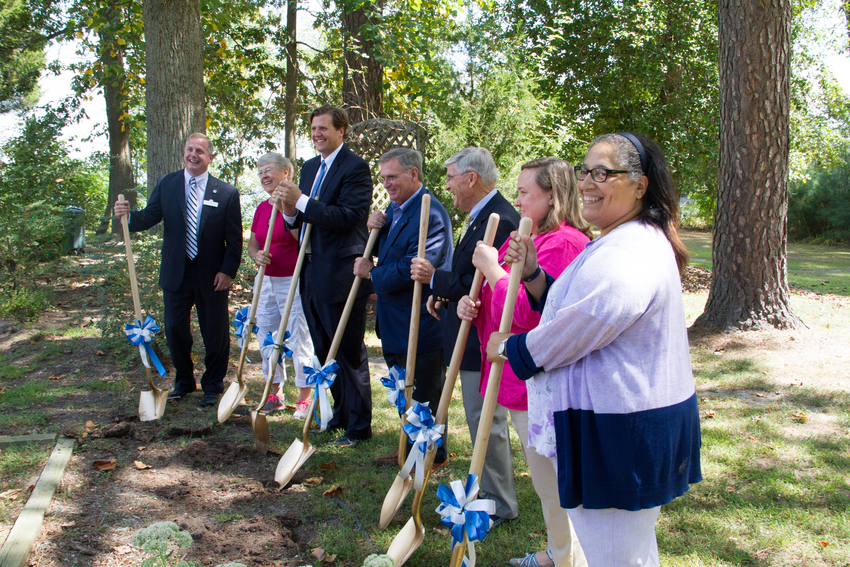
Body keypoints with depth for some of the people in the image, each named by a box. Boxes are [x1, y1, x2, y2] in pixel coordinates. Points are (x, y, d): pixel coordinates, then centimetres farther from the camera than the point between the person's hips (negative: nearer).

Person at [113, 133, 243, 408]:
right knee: (175, 329, 10)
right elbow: (149, 217, -1)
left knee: (215, 333, 7)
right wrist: (129, 215, -22)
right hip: (176, 272, 2)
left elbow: (234, 238, -3)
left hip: (212, 275, -2)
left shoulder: (227, 193, -4)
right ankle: (184, 382, 31)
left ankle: (213, 387, 26)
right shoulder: (166, 185, 3)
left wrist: (227, 271, -10)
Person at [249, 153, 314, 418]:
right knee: (267, 338, 11)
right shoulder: (262, 208, 12)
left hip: (294, 282, -7)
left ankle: (305, 397, 9)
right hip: (266, 281, 8)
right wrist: (257, 256, -6)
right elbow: (252, 243, 16)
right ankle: (274, 394, 24)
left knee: (299, 340, -3)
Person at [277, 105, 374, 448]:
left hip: (340, 274, -9)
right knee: (325, 352, 18)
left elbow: (348, 216, -23)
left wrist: (302, 201, -23)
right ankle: (341, 415, 32)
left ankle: (359, 427, 12)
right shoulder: (310, 168, 16)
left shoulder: (355, 168, -11)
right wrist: (291, 212, -5)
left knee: (350, 353, 0)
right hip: (312, 274, 9)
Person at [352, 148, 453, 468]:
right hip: (396, 322, 10)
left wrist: (372, 273, -12)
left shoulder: (430, 214, -21)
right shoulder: (395, 208, 11)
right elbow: (384, 252, 19)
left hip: (422, 324, -10)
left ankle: (434, 455, 20)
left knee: (425, 391, 5)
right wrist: (373, 227, -2)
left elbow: (412, 269, -26)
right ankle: (412, 448, 35)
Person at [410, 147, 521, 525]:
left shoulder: (498, 220, -21)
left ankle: (500, 506, 13)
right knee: (482, 419, 20)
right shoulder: (483, 216, 14)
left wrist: (434, 278, -16)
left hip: (482, 340, -11)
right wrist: (443, 293, 5)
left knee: (486, 421, 0)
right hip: (475, 338, 11)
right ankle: (489, 491, 34)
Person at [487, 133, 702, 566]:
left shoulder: (629, 256, -24)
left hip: (622, 434, -11)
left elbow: (577, 332, -23)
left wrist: (509, 347, -7)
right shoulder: (621, 243, 13)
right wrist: (532, 274, 2)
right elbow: (576, 312, 16)